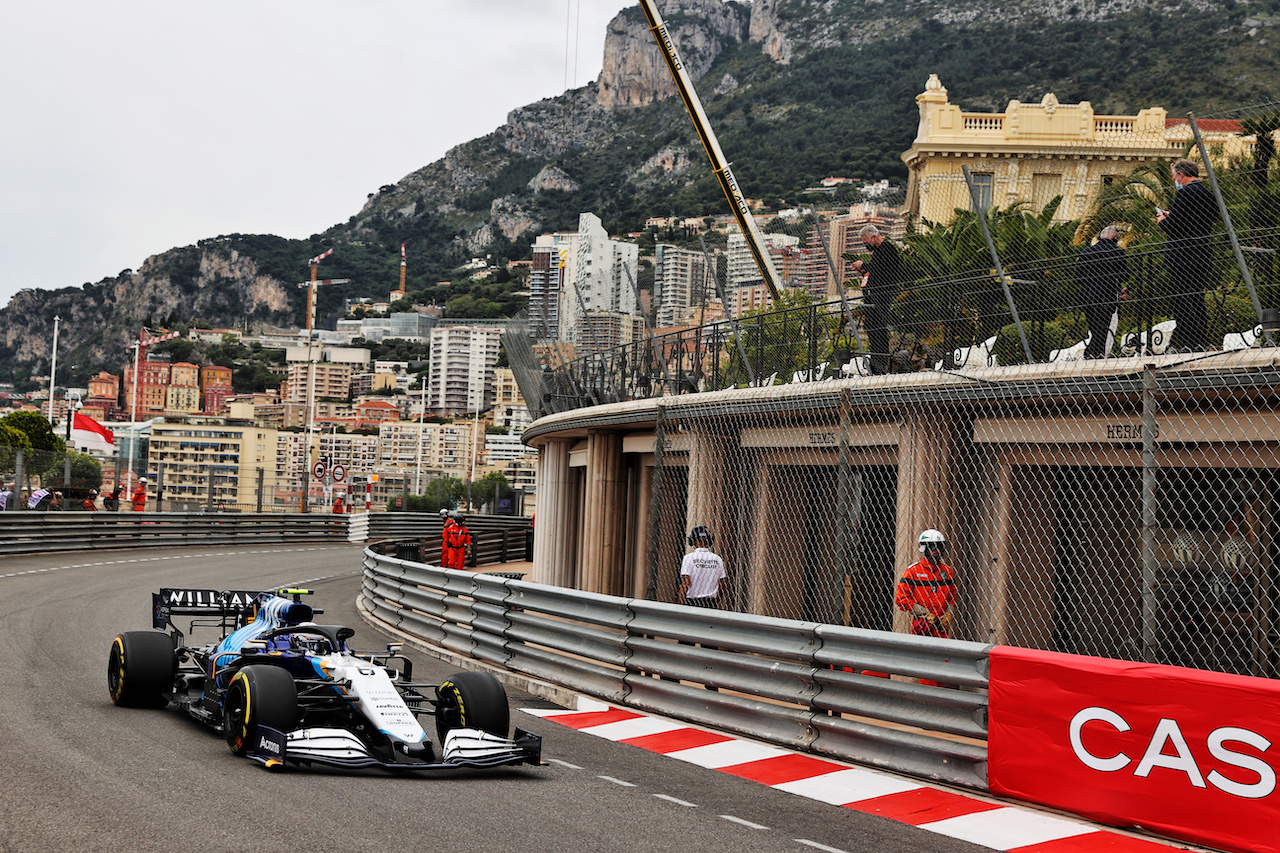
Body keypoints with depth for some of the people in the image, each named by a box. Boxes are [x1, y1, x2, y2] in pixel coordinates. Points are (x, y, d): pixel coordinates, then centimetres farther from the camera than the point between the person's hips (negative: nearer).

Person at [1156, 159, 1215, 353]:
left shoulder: (1185, 193, -11)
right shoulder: (1209, 195, 16)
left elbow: (1172, 226, -16)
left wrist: (1162, 220, 7)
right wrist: (1170, 217, 21)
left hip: (1183, 258, -9)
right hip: (1203, 256, 9)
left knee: (1183, 303, -8)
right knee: (1198, 303, 12)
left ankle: (1186, 346, -10)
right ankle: (1201, 347, 14)